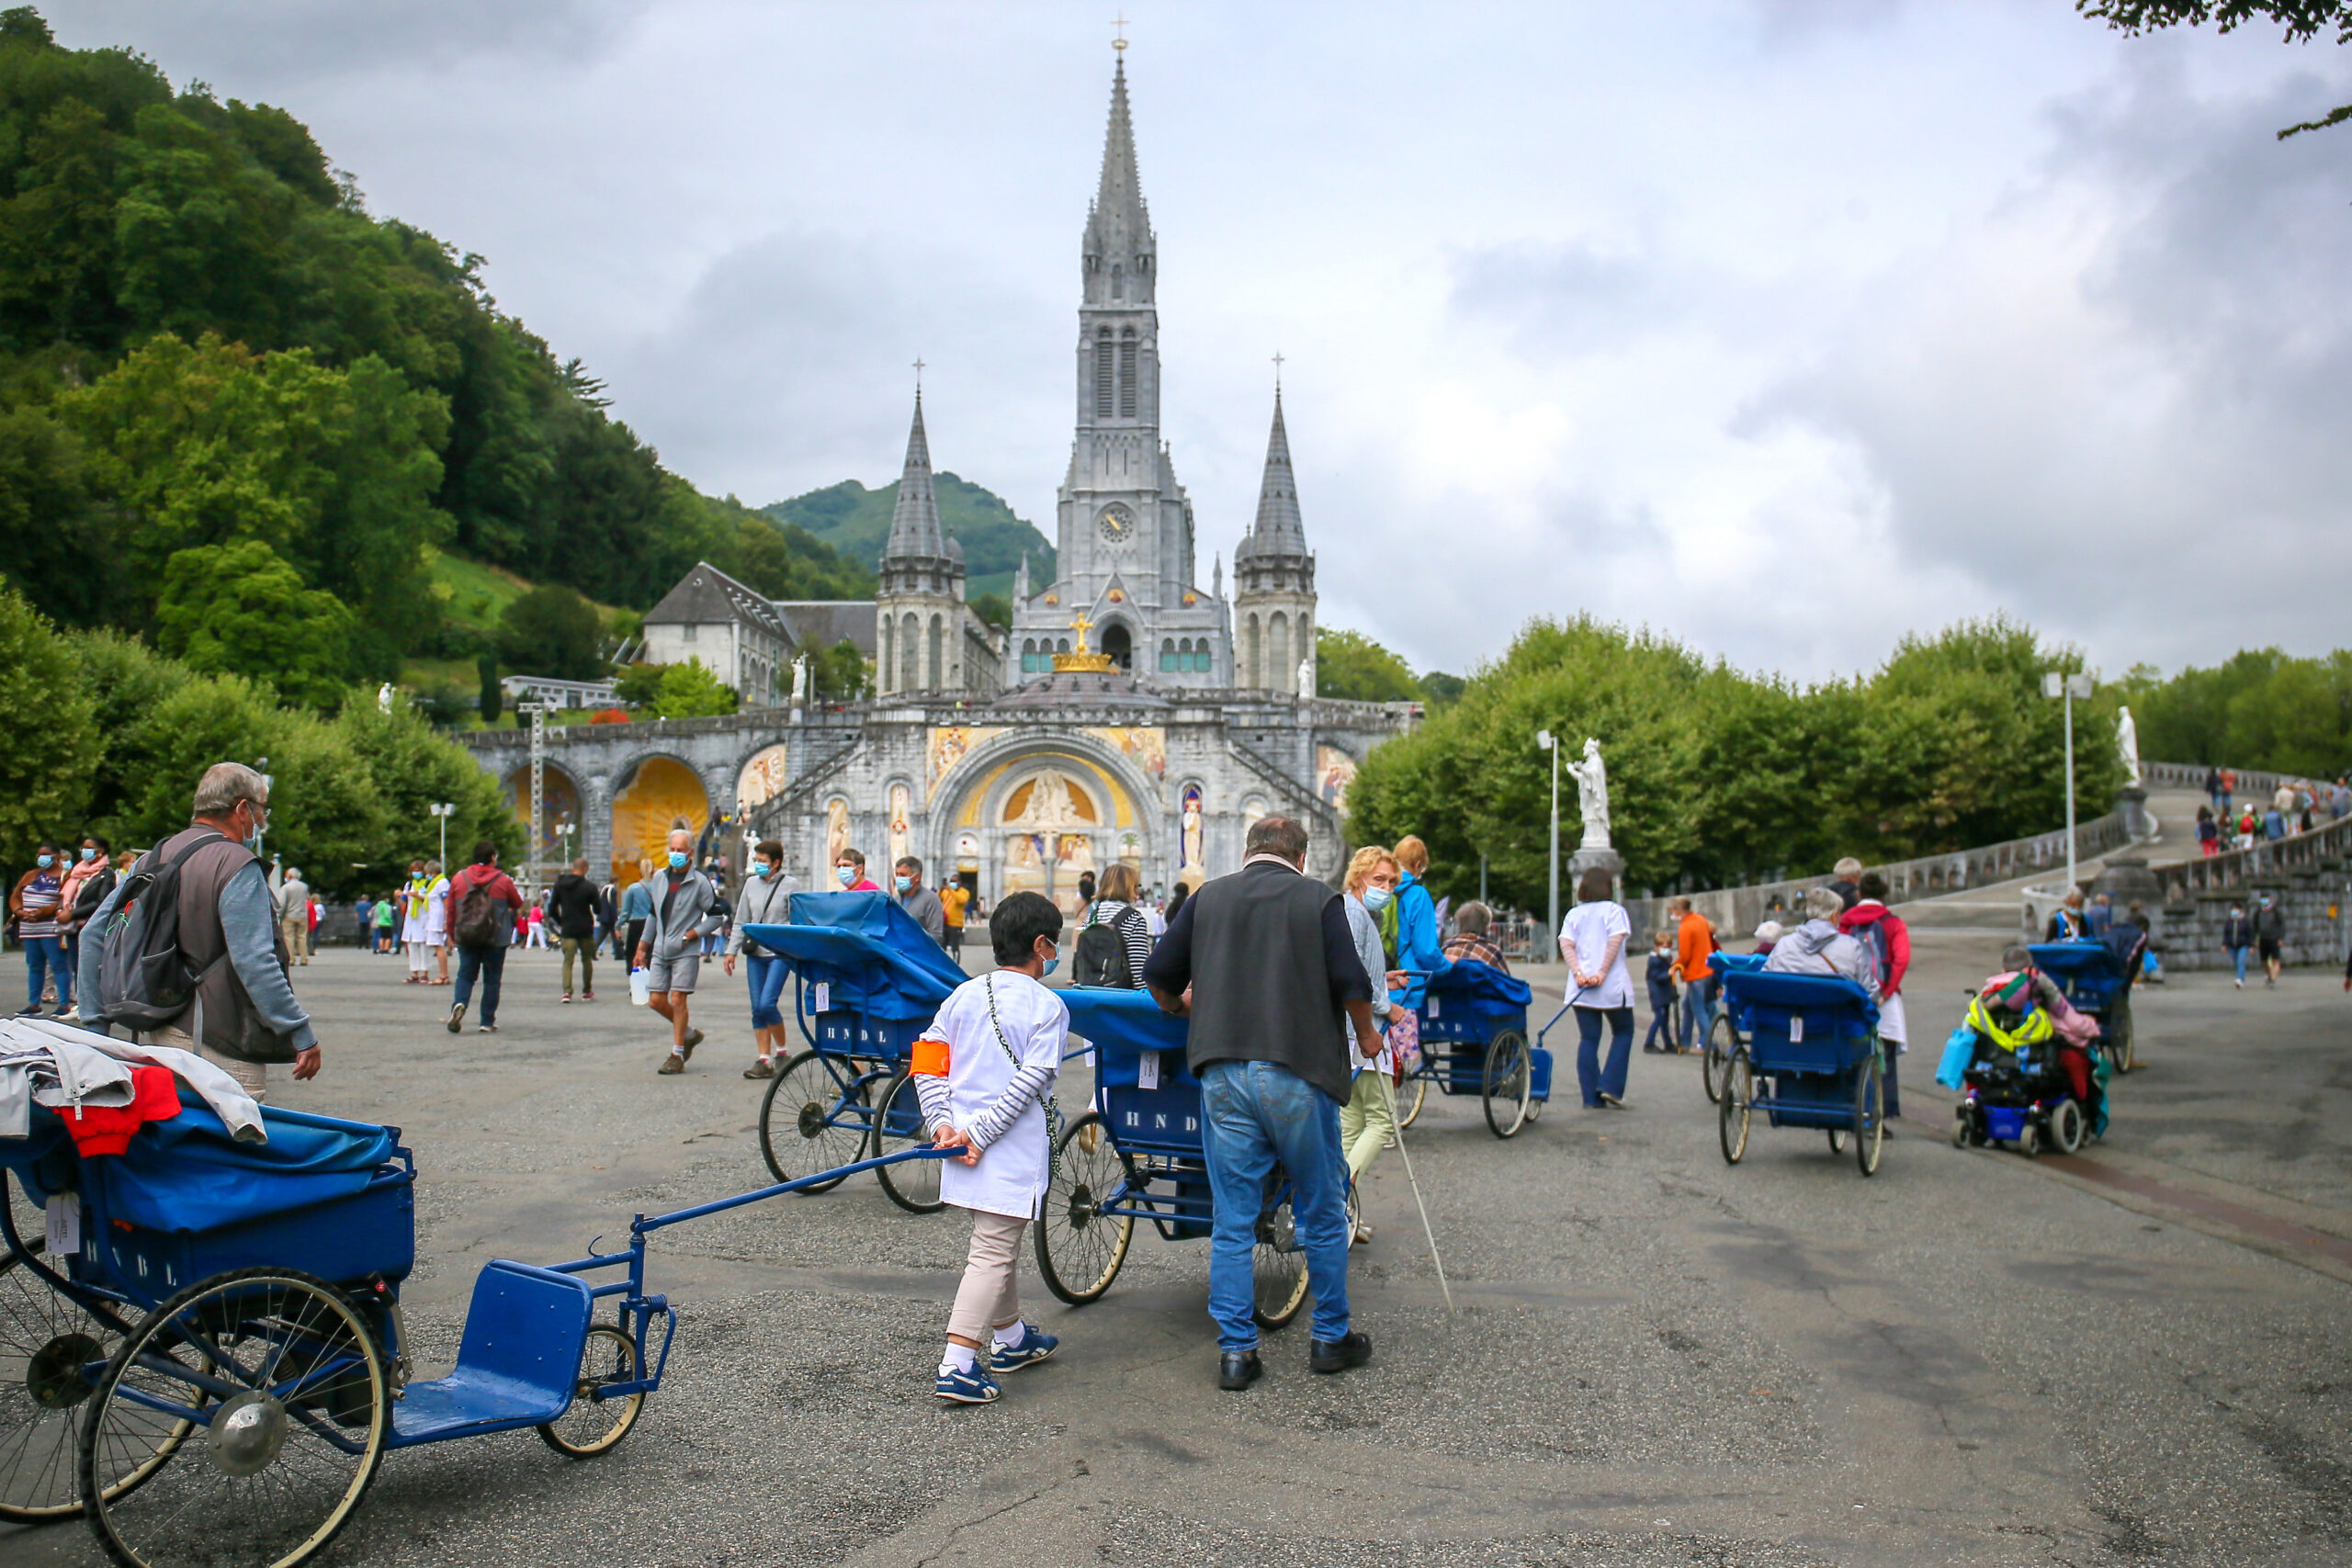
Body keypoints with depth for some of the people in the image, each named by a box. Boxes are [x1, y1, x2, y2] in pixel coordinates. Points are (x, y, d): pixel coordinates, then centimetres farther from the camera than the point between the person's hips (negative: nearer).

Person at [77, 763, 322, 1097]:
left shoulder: (152, 859, 13)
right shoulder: (236, 865, -13)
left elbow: (95, 934, 14)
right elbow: (254, 962, -20)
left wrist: (94, 1025, 17)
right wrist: (303, 1036, -17)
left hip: (154, 1037, 8)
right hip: (219, 1050, -8)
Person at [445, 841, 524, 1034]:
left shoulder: (458, 879, 4)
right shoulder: (503, 881, -2)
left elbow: (450, 910, 7)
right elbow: (518, 905, 10)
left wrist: (451, 933, 18)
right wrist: (512, 912, 32)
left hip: (466, 938, 2)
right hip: (495, 939, -2)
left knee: (465, 975, 9)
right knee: (491, 979, 6)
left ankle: (459, 1004, -20)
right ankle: (487, 1022, 7)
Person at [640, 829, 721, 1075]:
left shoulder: (700, 882, -7)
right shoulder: (659, 877, 10)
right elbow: (653, 914, 18)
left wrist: (692, 933, -13)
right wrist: (643, 946, 18)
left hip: (686, 951, -6)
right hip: (660, 950, 6)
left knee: (677, 999, -8)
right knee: (656, 1001, 4)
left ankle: (677, 1055, 2)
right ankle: (689, 1033, 27)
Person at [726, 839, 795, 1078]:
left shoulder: (789, 886, -4)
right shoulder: (751, 884, 10)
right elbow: (741, 921, 16)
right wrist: (732, 950, 11)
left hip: (780, 953, -5)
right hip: (754, 953, 5)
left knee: (767, 1003, -16)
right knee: (757, 1008, 4)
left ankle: (783, 1051, 5)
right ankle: (765, 1060, 9)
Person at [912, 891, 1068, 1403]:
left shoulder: (963, 995, 8)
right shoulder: (1047, 1006, -8)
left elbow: (927, 1065, 2)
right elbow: (1029, 1082, -17)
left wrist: (942, 1121, -1)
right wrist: (982, 1134, -16)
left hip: (960, 1137, 7)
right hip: (1013, 1149, -7)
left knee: (998, 1243, 22)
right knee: (992, 1253, -4)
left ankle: (1010, 1338, 38)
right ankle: (956, 1366, -11)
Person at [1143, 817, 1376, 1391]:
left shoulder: (1207, 898, 9)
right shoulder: (1320, 900, 2)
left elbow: (1159, 977, 10)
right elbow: (1352, 984, -5)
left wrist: (1185, 1010, 31)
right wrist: (1366, 1035, 14)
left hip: (1223, 1073, 2)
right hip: (1299, 1070, -2)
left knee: (1231, 1222, 8)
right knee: (1322, 1214, 13)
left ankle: (1235, 1350, 10)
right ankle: (1332, 1338, 23)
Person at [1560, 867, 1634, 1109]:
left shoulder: (1574, 914, 11)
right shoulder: (1614, 910, 1)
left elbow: (1566, 945, -2)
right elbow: (1615, 941, -13)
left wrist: (1578, 973, -11)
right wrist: (1602, 973, -15)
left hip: (1581, 987, 4)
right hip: (1612, 986, -3)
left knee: (1588, 1039, 5)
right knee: (1623, 1032, 12)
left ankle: (1591, 1097, 2)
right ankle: (1610, 1087, 1)